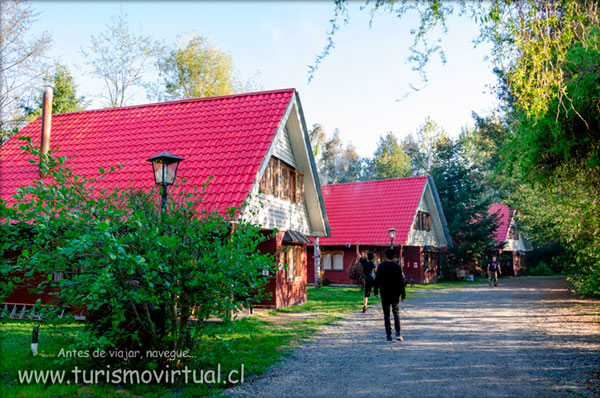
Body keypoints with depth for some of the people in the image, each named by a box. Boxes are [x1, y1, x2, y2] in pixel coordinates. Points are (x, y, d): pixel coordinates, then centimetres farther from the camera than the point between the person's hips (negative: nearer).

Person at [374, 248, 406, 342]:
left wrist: (376, 291, 8)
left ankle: (389, 336, 4)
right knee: (396, 313, 14)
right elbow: (401, 282, -5)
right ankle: (398, 333, -1)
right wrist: (403, 295, 0)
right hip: (395, 294, 1)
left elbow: (377, 280, -2)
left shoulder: (381, 266, -3)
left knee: (386, 315, 5)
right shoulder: (397, 266, -4)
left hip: (384, 294, 0)